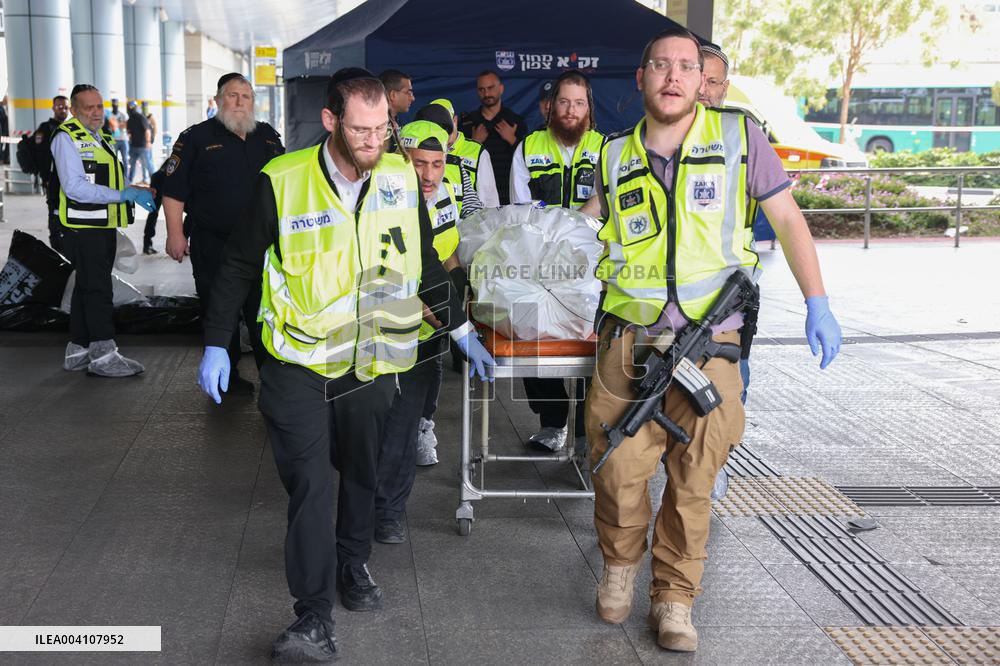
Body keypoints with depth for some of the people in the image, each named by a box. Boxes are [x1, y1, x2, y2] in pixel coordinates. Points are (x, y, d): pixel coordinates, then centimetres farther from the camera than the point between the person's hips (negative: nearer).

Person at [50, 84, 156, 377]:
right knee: (97, 288, -10)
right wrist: (121, 195, -23)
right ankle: (103, 354, -8)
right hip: (83, 228, -9)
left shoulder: (102, 139, 19)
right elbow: (74, 186, -20)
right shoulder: (67, 138, -10)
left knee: (87, 288, 12)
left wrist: (135, 191, 7)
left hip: (104, 227, 9)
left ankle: (78, 351, 19)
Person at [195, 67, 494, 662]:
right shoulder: (282, 181, -10)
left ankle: (354, 562, 40)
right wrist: (216, 345, 0)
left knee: (362, 474, 17)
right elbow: (240, 267, 0)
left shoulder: (401, 178, 0)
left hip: (372, 365, 3)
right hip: (298, 364, -3)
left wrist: (461, 329, 15)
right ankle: (315, 615, -1)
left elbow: (426, 263, 13)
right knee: (309, 484, -7)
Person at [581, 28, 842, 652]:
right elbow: (590, 223, 22)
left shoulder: (739, 135, -1)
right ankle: (620, 566, 29)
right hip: (629, 340, 2)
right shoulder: (615, 157, 6)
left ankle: (674, 600, 20)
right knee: (619, 468, 1)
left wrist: (817, 304, 0)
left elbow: (787, 218, 3)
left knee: (694, 480, 3)